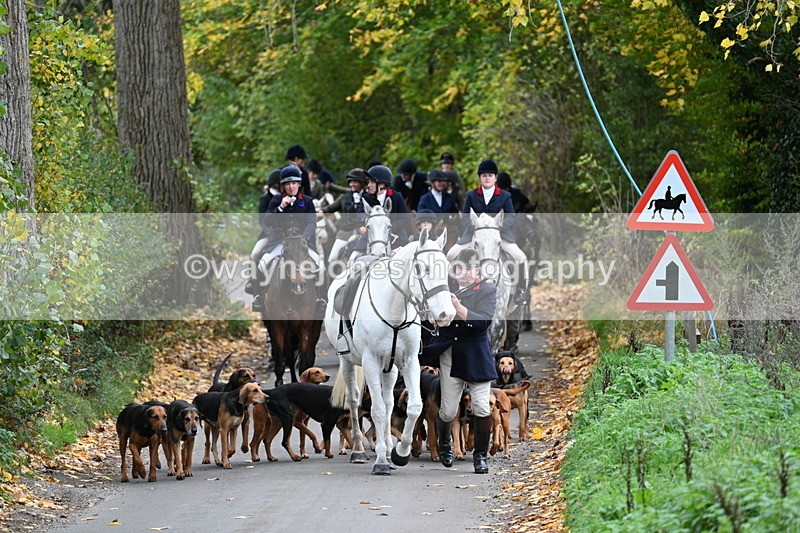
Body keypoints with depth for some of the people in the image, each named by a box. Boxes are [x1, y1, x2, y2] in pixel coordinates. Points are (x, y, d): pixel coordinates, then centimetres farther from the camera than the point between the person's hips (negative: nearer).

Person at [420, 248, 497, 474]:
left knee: (481, 408, -7)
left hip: (477, 359, -2)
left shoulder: (487, 292, -2)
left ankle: (480, 455, 8)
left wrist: (458, 308, -30)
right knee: (447, 411, 3)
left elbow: (484, 322, -17)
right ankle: (444, 445, 33)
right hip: (450, 358, 2)